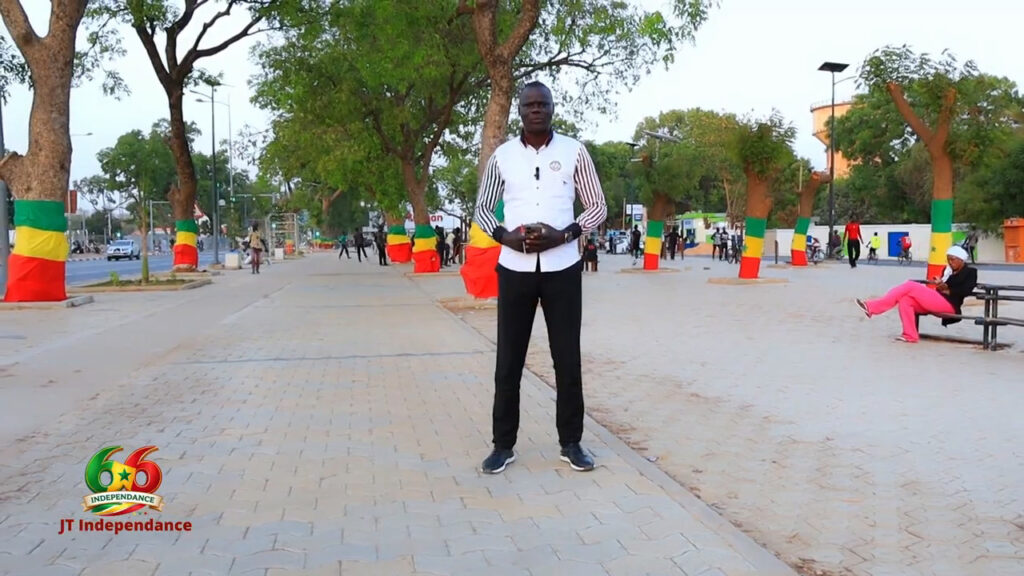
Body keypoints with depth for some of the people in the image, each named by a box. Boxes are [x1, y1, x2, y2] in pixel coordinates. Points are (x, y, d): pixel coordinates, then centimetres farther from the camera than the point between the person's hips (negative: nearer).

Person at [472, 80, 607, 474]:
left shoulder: (574, 152, 2)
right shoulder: (502, 155, 5)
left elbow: (598, 206, 4)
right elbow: (482, 209, 11)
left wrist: (563, 236, -12)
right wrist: (506, 236, -10)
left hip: (562, 268, -1)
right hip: (515, 269, 1)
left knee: (567, 358, 5)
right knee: (508, 361, 4)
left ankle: (571, 442, 18)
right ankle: (504, 444, 16)